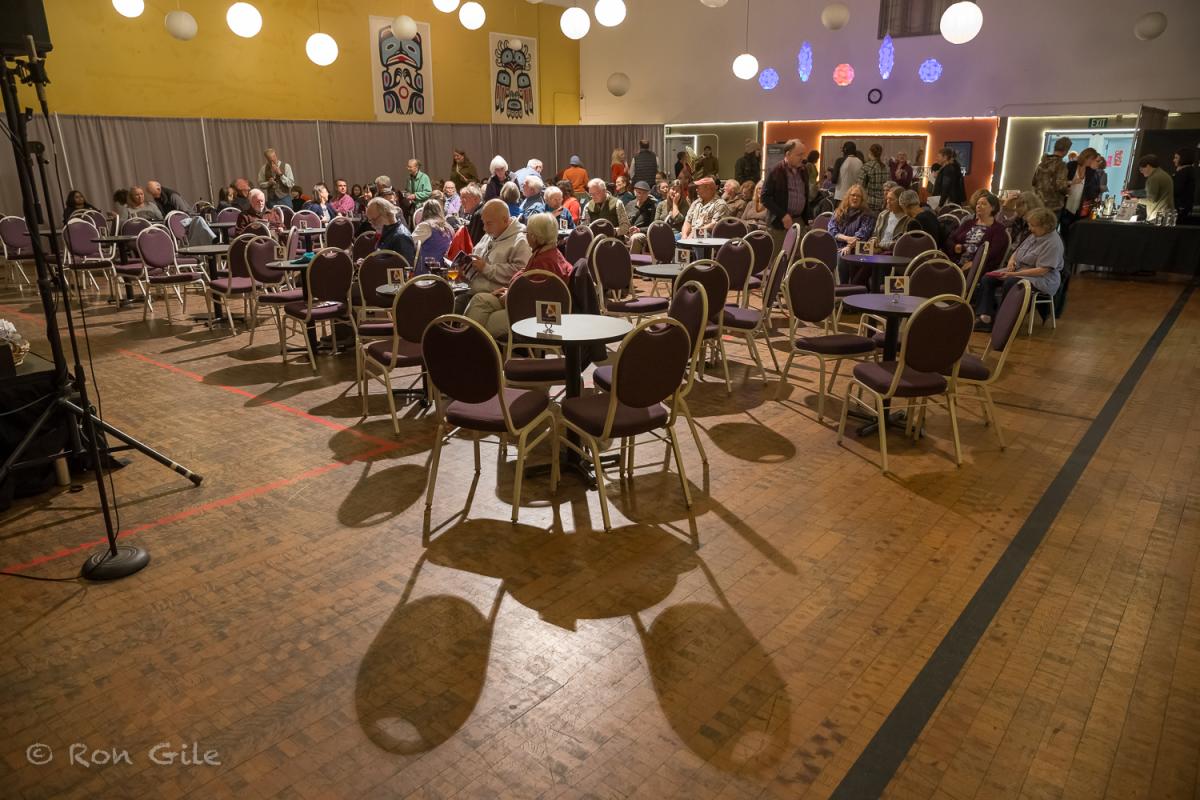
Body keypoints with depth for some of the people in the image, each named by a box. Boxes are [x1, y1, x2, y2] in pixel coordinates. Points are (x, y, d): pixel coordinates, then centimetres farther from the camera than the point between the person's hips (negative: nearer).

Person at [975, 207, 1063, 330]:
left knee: (1009, 283, -36)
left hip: (1042, 279, -9)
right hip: (1019, 270, 9)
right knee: (987, 279, -10)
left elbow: (1042, 270, -23)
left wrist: (1015, 274, -27)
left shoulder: (1053, 242, -16)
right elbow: (1017, 251, 23)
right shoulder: (1034, 235, 10)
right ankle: (986, 317, -21)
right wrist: (1011, 261, -1)